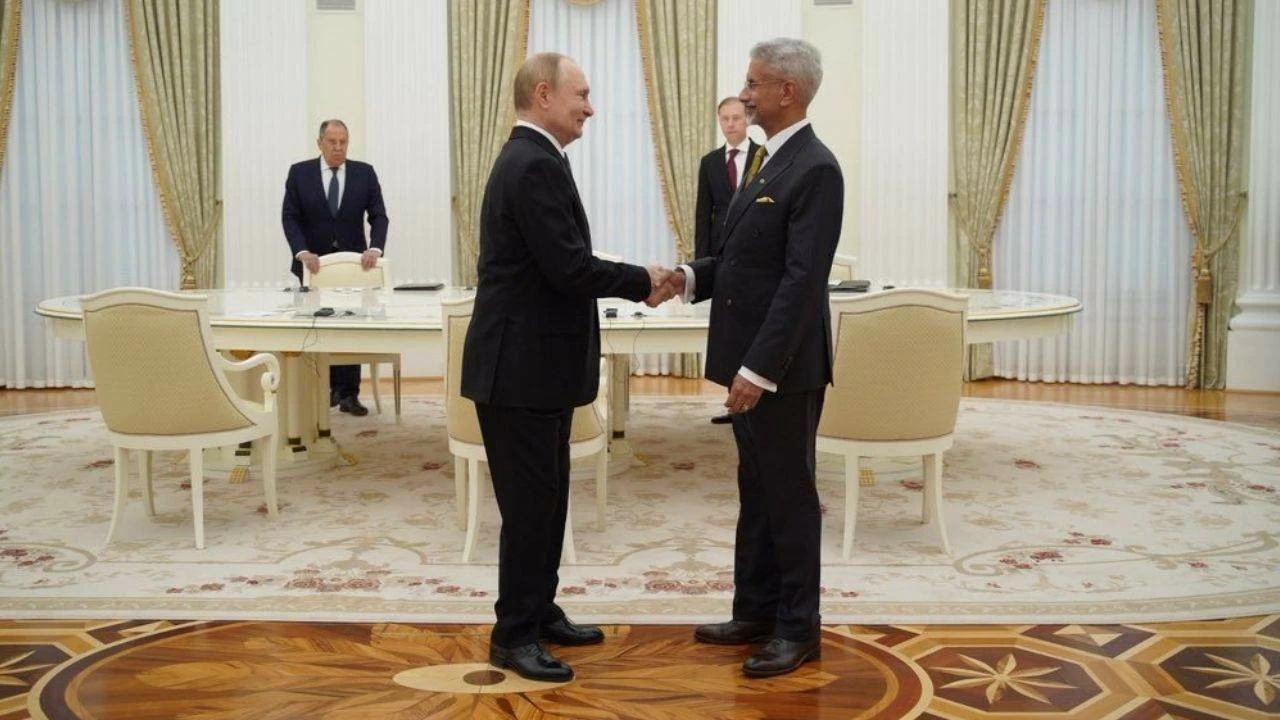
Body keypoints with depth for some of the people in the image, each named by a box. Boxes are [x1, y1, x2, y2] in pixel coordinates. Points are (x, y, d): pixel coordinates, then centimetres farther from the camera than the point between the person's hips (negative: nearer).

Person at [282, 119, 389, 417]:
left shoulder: (365, 172, 1)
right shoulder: (299, 172, 0)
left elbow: (378, 216, -1)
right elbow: (290, 217, -4)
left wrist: (375, 249, -18)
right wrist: (302, 252, -18)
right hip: (314, 263, 0)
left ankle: (348, 394, 2)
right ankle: (327, 387, 16)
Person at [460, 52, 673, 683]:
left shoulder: (530, 160, 14)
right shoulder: (536, 166, -18)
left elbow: (561, 264, 15)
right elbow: (569, 267, -24)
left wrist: (634, 283, 4)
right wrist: (643, 280, -10)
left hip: (536, 362, 10)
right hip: (521, 366, -10)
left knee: (546, 497, 17)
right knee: (529, 503, -1)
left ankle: (539, 612, 29)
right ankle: (514, 635, 10)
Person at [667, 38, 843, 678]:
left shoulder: (814, 169, -17)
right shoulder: (767, 161, 13)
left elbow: (802, 280, -22)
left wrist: (759, 369, -24)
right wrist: (693, 276, 0)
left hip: (782, 367, -9)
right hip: (749, 361, 9)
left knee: (789, 497, 2)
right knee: (757, 493, 16)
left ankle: (798, 628, 15)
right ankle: (756, 612, 27)